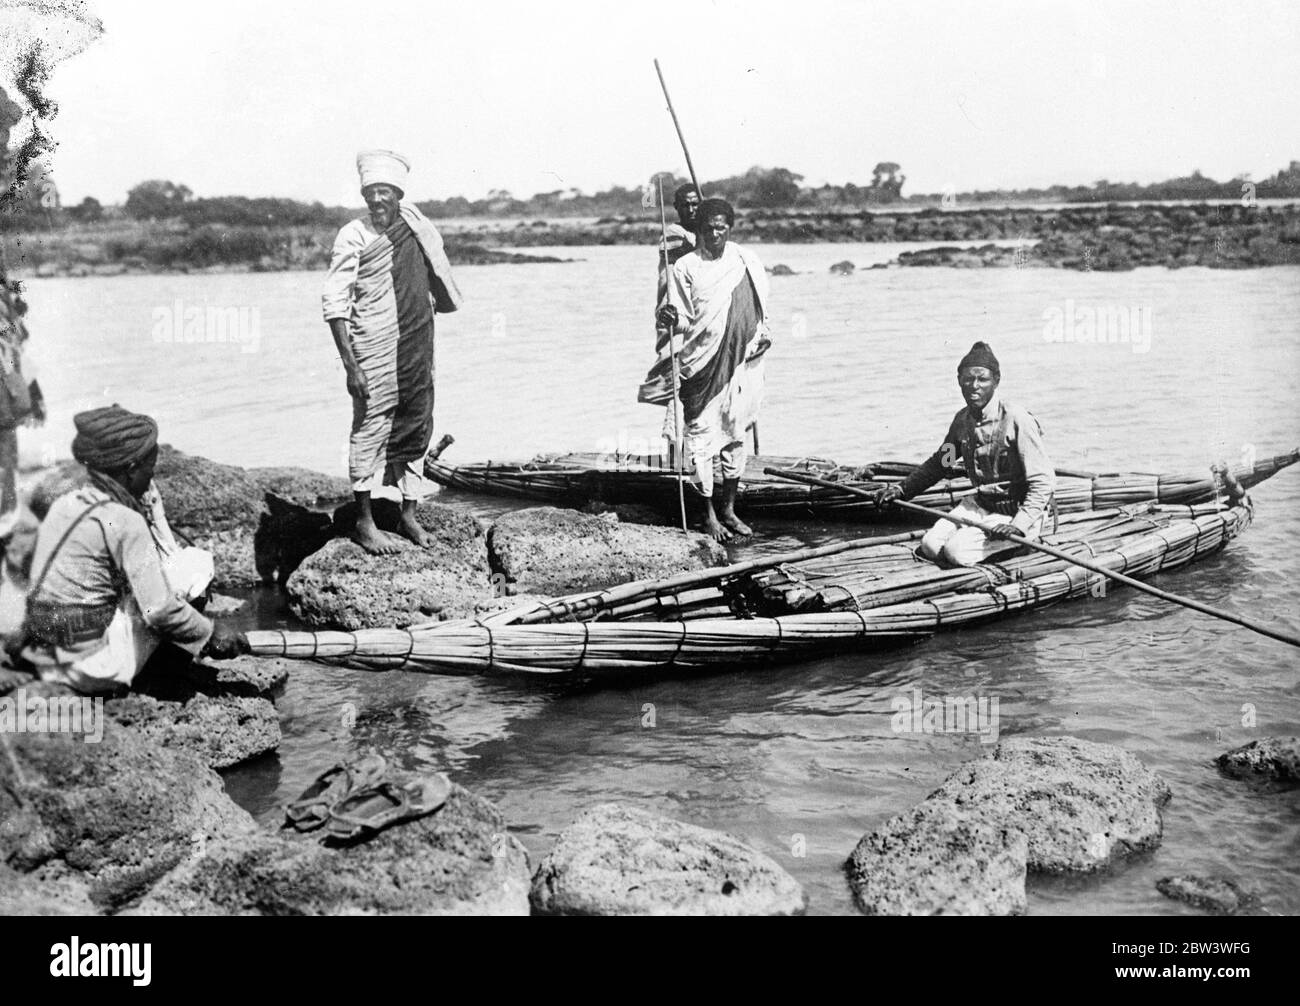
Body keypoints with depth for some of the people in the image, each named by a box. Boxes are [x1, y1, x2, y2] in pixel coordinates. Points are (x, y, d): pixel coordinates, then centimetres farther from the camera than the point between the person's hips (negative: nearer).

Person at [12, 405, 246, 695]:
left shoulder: (64, 503, 8)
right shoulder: (125, 522, -15)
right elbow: (159, 609, -16)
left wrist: (149, 500, 16)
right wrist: (210, 633, -3)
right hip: (96, 666, -8)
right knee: (196, 562, -2)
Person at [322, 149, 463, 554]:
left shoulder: (415, 223, 5)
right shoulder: (353, 237, -10)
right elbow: (335, 304, -13)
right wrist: (349, 364, -19)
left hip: (417, 349, 6)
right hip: (374, 352, -6)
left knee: (417, 429, 9)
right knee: (370, 430, -3)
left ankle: (409, 516, 19)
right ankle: (364, 522, 7)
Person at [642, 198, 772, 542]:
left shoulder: (747, 262, 7)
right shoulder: (685, 267, -4)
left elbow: (758, 309, 19)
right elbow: (683, 321, -5)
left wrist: (762, 334, 5)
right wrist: (670, 318, -25)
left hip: (738, 362, 4)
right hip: (702, 364, -4)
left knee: (735, 433, 9)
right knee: (703, 434, -4)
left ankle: (729, 509, 20)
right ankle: (709, 514, 5)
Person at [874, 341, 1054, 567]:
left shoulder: (1017, 421, -21)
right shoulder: (962, 420, 0)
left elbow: (1043, 481, -20)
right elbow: (939, 462, 19)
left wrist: (1019, 524, -31)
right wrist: (902, 489, 9)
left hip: (1018, 511, -7)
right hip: (980, 505, 7)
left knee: (957, 551, -22)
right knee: (930, 546, -10)